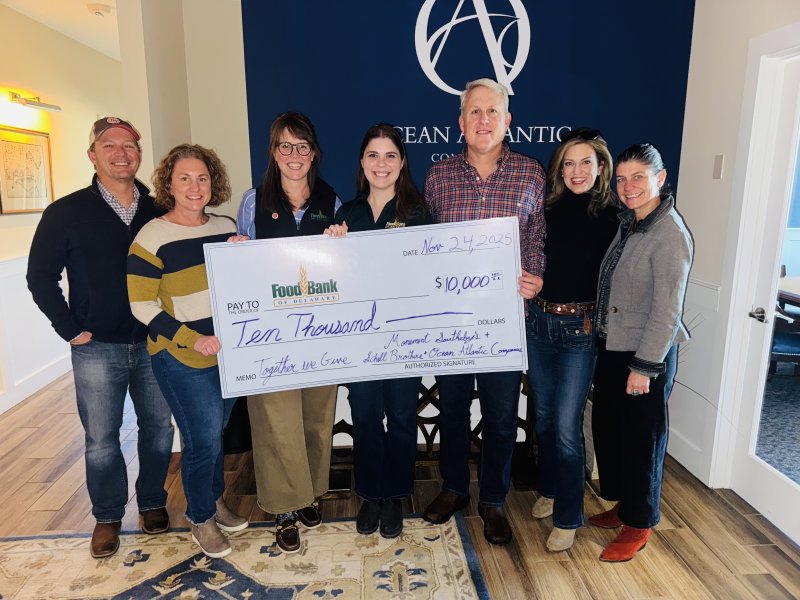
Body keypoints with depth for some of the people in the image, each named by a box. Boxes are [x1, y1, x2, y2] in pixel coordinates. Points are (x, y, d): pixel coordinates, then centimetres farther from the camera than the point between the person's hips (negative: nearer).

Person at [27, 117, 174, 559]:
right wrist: (71, 329, -5)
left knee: (158, 427, 12)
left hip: (154, 343, 2)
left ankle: (152, 502, 33)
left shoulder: (158, 210, 2)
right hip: (97, 349, -1)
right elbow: (41, 278, 1)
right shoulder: (66, 212, -3)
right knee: (101, 439, 9)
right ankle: (108, 516, 29)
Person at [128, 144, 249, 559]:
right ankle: (201, 519, 26)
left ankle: (215, 500, 41)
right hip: (182, 360, -5)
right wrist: (192, 339, -19)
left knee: (217, 432, 19)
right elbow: (140, 304, -12)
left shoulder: (226, 228, 4)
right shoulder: (152, 237, -12)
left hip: (227, 352, 5)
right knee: (203, 440, 2)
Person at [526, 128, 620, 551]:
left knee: (567, 426, -2)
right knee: (544, 416, 16)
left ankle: (567, 517, 17)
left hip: (580, 329, -4)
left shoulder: (612, 217, -5)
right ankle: (549, 489, 38)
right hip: (538, 322, 4)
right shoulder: (548, 209, 5)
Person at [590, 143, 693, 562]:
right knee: (607, 428, 18)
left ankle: (639, 524, 27)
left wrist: (645, 366, -19)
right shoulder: (628, 224, 7)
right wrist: (605, 340, 10)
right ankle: (624, 504, 39)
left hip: (646, 355, -8)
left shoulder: (670, 234, -18)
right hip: (611, 346, 8)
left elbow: (666, 309, -20)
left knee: (641, 438, 7)